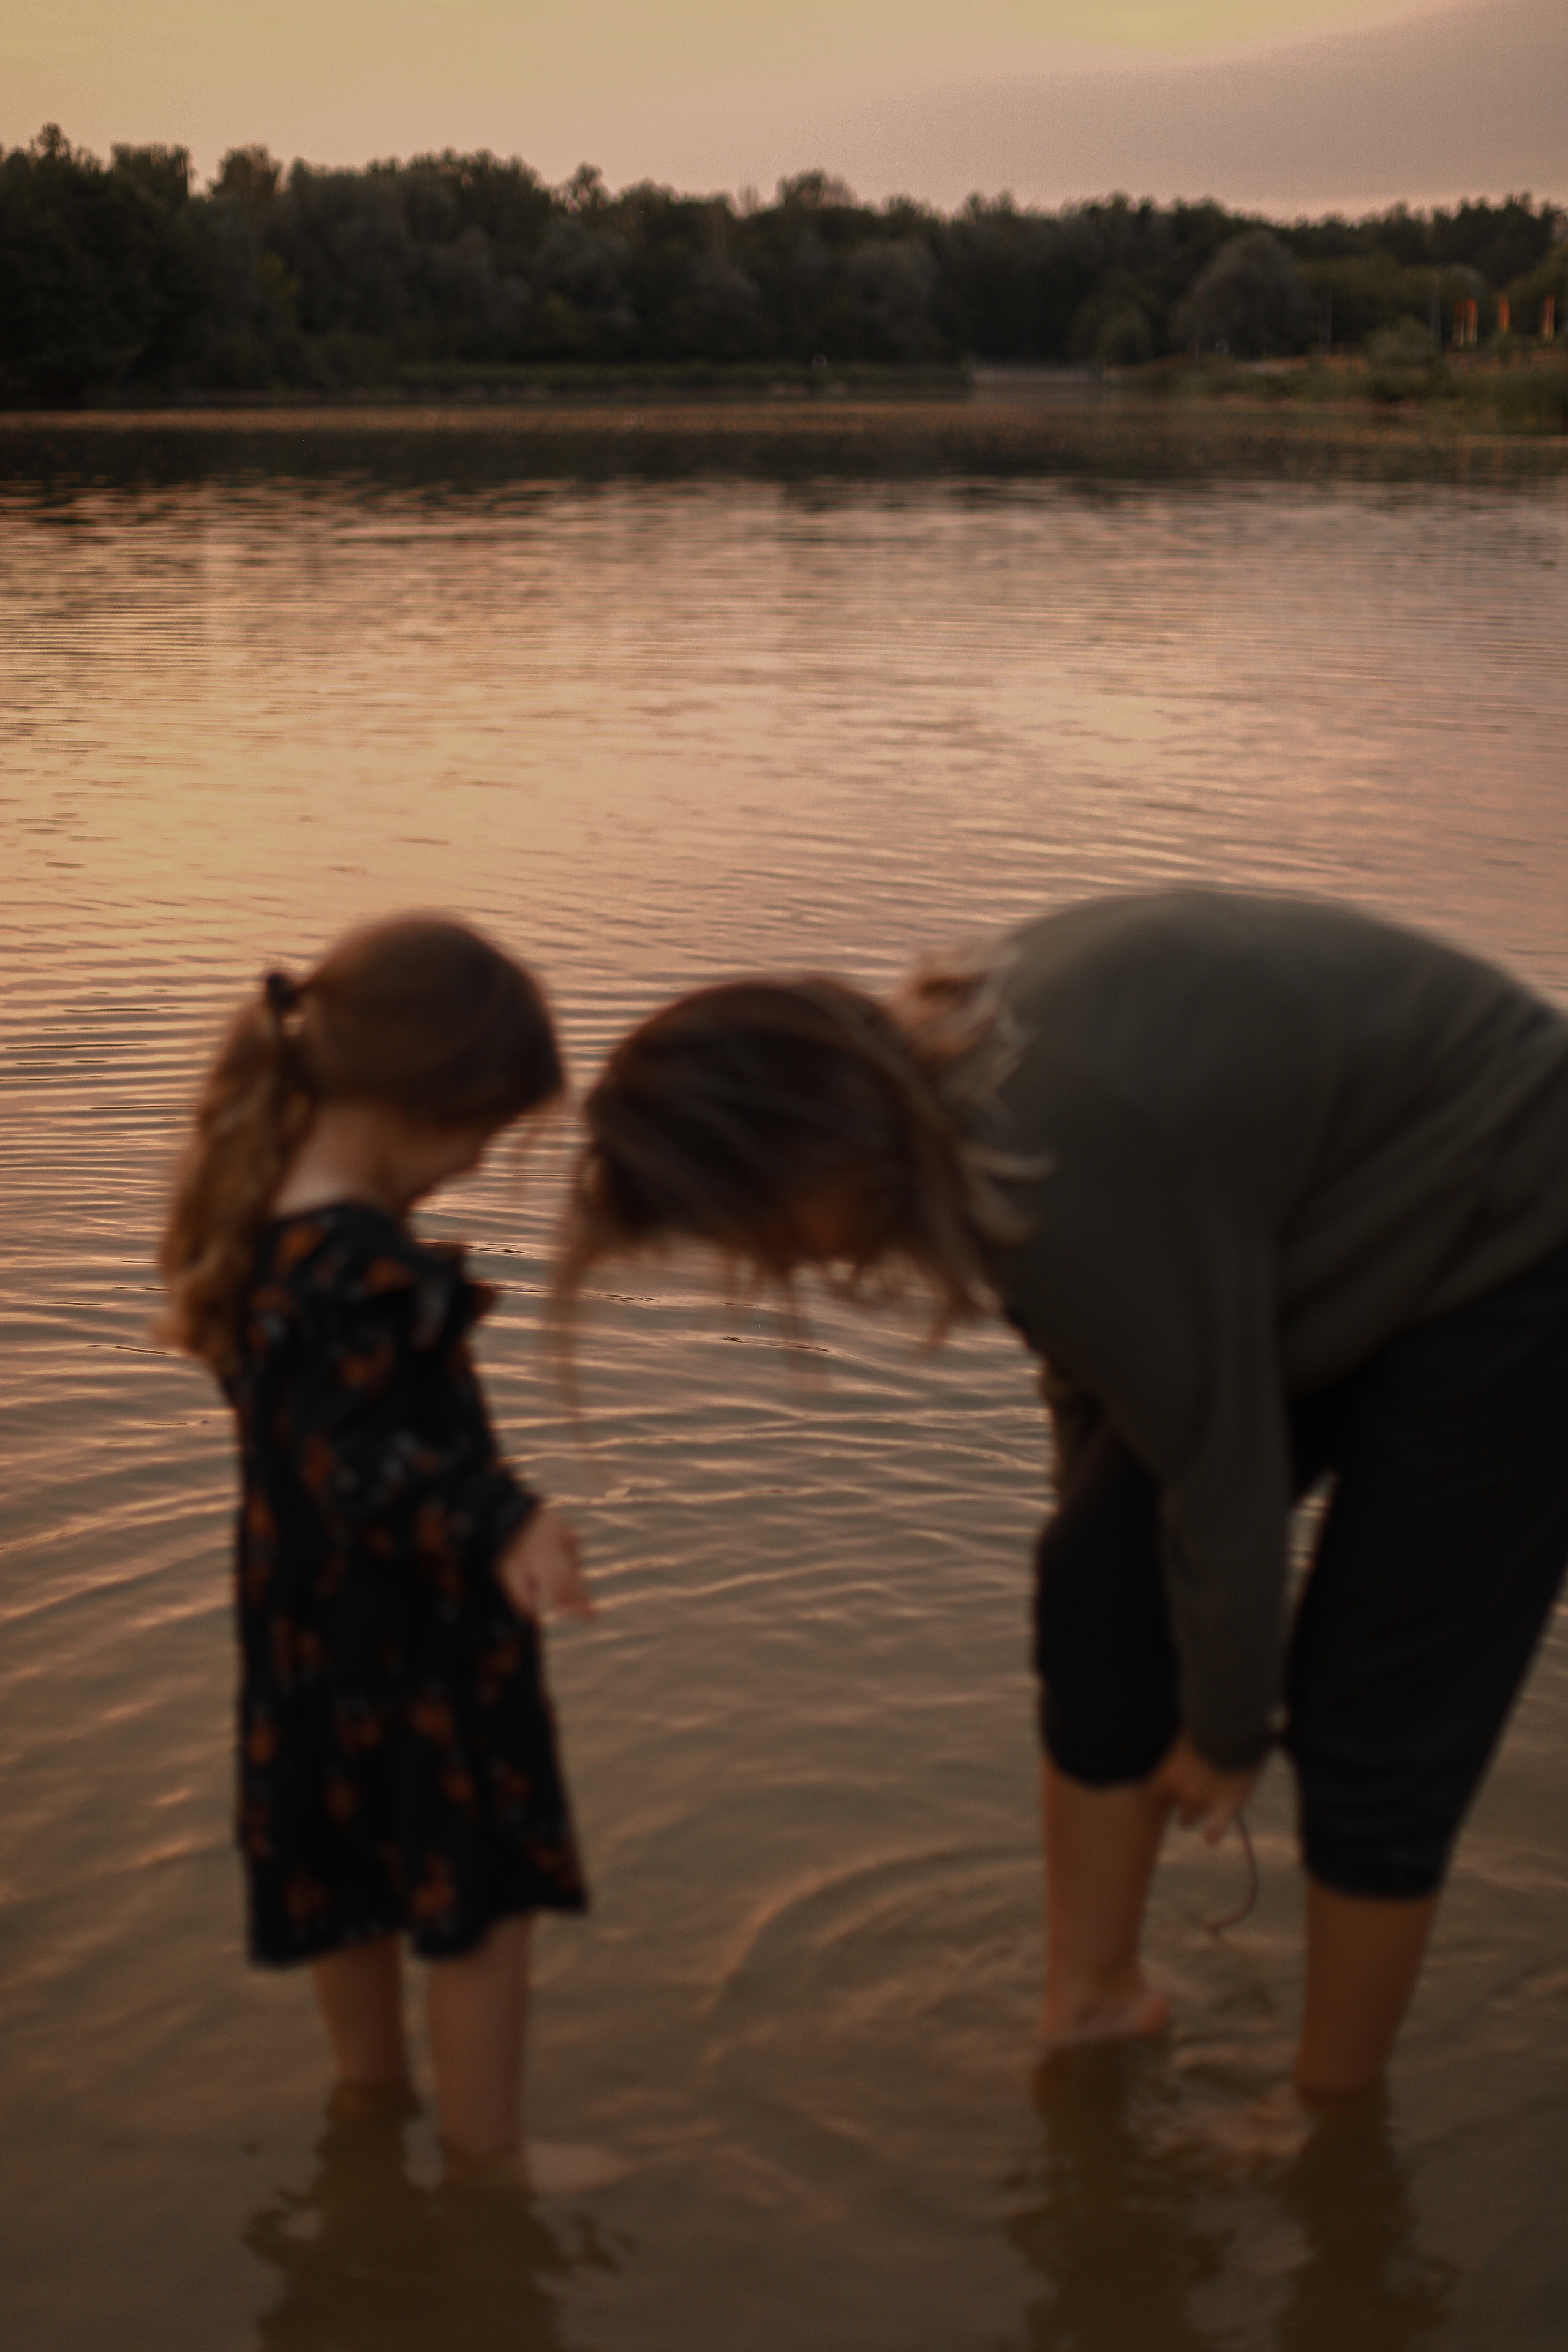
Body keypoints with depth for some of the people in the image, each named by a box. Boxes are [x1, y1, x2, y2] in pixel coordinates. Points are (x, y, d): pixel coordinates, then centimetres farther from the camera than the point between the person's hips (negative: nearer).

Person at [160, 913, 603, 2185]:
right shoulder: (359, 1269, -31)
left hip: (311, 1622, 9)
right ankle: (488, 2151, 21)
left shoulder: (268, 1206, -2)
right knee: (483, 1893, 8)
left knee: (353, 1874, 26)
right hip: (413, 1635, -9)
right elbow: (360, 1462, -33)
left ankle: (371, 2082, 46)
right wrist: (503, 1521, -41)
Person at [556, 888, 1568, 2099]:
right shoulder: (945, 1060, -10)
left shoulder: (1071, 1179, -37)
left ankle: (1334, 2122, 18)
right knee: (1100, 1591, 3)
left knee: (1376, 1713, -2)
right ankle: (1089, 2008, 20)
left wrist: (1226, 1733, -8)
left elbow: (1224, 1474, -24)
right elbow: (1102, 1378, 5)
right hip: (1338, 1232, 8)